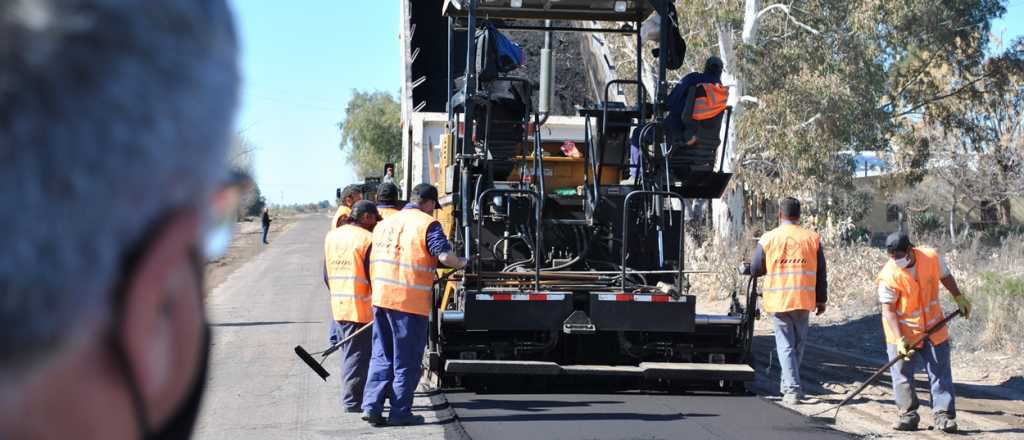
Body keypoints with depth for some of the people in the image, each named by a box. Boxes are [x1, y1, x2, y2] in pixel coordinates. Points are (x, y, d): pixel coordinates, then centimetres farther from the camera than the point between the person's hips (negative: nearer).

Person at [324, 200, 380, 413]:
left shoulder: (331, 236, 11)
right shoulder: (367, 239, -11)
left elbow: (326, 275, 16)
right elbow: (373, 276, -13)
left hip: (338, 306, 7)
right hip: (361, 307, -7)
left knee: (348, 353, 17)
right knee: (358, 355, -1)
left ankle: (350, 397, 22)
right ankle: (352, 401, 0)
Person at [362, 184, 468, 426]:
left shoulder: (384, 224, 16)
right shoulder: (427, 224, -6)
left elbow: (372, 262, 20)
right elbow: (445, 255, -18)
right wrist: (462, 263, 1)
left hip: (381, 297, 6)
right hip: (411, 300, -6)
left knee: (381, 356, 14)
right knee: (407, 361, 4)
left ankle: (371, 406, 5)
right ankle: (400, 413, 8)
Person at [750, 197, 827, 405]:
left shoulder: (768, 239, -3)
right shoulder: (812, 238, 1)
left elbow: (755, 269, 4)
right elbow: (821, 273, 5)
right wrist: (821, 300, 13)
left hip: (777, 300, -1)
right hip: (804, 300, 1)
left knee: (785, 345, 2)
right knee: (799, 343, 18)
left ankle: (792, 389, -6)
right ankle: (788, 383, 28)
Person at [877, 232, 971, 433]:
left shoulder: (932, 258, -13)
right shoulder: (888, 276, -21)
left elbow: (945, 277, 10)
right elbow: (888, 310, -19)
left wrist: (959, 298, 18)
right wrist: (899, 339, -26)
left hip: (934, 328, 2)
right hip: (903, 331, -2)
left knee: (940, 372, 2)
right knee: (902, 373, -1)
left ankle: (944, 414, 7)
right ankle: (908, 415, 11)